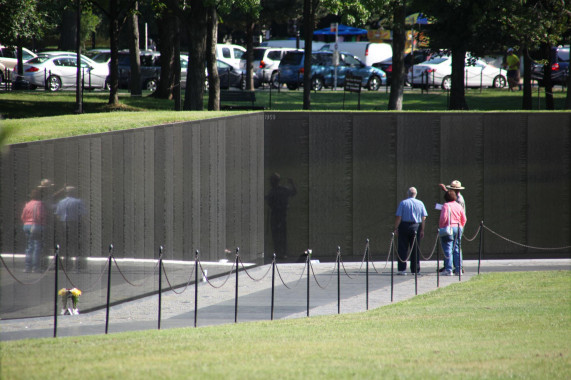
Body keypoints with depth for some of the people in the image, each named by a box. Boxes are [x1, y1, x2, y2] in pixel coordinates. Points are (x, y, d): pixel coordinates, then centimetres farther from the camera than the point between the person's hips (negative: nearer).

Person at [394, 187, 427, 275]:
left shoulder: (403, 203, -3)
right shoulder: (420, 204, 3)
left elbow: (398, 217, -7)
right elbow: (424, 218, 1)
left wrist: (396, 228, -1)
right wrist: (422, 230, 7)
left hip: (404, 226, -2)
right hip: (416, 227, 2)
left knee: (403, 249, 1)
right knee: (415, 249, 8)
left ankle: (402, 269, -4)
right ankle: (416, 270, 8)